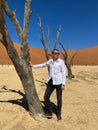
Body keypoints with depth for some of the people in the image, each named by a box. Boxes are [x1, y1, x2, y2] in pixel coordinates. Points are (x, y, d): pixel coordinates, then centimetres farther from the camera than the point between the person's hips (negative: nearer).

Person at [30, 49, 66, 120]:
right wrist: (34, 66, 27)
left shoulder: (61, 62, -7)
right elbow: (43, 65, 25)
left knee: (59, 99, 5)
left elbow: (64, 73, -8)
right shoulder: (50, 61, 9)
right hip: (51, 82, 5)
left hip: (58, 82, -5)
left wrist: (63, 84, -14)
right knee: (46, 96, 3)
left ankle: (59, 114, 24)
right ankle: (49, 112, 21)